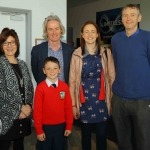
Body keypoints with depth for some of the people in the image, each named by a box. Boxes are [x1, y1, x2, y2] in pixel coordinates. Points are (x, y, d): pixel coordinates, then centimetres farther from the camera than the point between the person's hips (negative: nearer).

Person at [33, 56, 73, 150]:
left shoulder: (64, 86, -4)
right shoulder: (40, 87, -12)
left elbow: (68, 107, 0)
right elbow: (37, 110, -9)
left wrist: (69, 126, 0)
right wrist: (39, 130, -8)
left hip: (61, 126, 2)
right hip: (45, 127, -2)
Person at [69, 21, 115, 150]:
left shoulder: (106, 53, 1)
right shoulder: (76, 55, -1)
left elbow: (112, 77, 3)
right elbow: (72, 81, 1)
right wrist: (73, 104, 0)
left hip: (101, 100, 0)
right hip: (84, 101, 0)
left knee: (101, 135, 8)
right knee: (86, 135, 13)